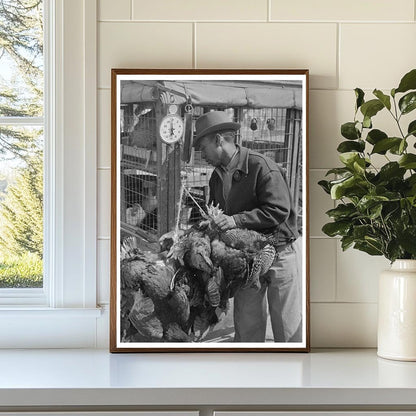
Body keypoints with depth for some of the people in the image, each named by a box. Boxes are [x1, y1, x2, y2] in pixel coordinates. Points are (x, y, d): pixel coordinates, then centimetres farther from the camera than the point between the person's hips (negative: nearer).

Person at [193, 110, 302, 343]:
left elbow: (279, 210, -22)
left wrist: (236, 220, -25)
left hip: (280, 251, -7)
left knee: (288, 327, 2)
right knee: (246, 326, 11)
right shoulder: (217, 177, 9)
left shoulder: (261, 166, -16)